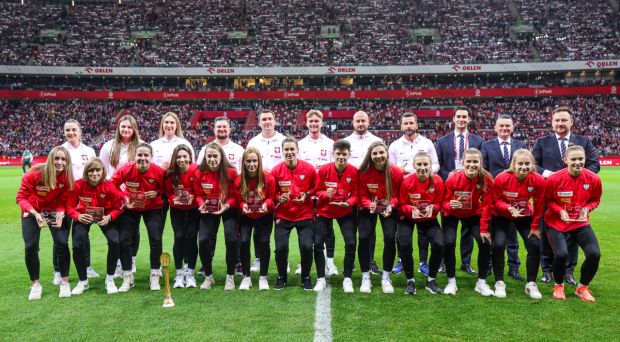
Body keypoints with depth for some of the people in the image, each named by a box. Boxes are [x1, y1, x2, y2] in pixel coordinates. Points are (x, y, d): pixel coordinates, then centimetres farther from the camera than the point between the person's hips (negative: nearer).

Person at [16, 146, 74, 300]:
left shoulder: (67, 177, -20)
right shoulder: (33, 174, -26)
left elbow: (63, 201, -9)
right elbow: (21, 198, -17)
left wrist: (60, 214, -29)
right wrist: (35, 213, -31)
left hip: (55, 212, 1)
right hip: (32, 212, -1)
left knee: (62, 244, -13)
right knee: (31, 247, -8)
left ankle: (65, 283, 4)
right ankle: (36, 285, 13)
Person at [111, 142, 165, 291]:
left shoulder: (158, 171, -22)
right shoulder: (125, 170, -22)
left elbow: (164, 188, -4)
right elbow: (112, 185, -5)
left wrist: (157, 193, -23)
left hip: (152, 208, -1)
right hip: (130, 208, 1)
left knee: (156, 240, -11)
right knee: (123, 239, -5)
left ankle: (155, 276, 7)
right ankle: (127, 277, 13)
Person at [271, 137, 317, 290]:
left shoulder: (309, 168, -6)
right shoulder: (276, 171, -5)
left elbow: (316, 188, 6)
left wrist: (306, 195, -12)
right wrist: (279, 198, -16)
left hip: (305, 215, 0)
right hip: (283, 216, 1)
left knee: (307, 246, -10)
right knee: (280, 247, -8)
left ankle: (306, 278, 16)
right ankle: (281, 277, 19)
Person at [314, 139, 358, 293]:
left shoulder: (354, 171, -14)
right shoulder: (323, 170, -14)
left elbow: (355, 194, -8)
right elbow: (317, 191, -5)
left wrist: (348, 203, -28)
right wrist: (325, 194, -26)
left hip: (346, 212, 0)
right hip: (324, 211, 0)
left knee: (351, 243, -8)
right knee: (318, 243, -6)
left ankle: (347, 278, 9)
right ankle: (321, 278, 10)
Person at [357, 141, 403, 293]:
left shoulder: (396, 172, -19)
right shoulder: (364, 172, -20)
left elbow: (397, 195, -9)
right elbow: (362, 195, -11)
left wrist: (391, 205, -29)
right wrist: (369, 204, -31)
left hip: (388, 209, 0)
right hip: (368, 209, 0)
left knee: (390, 238, -14)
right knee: (363, 238, -16)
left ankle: (386, 278, 5)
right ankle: (365, 278, 2)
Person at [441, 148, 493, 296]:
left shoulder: (486, 179, -24)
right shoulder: (453, 179, -27)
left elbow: (486, 206, -16)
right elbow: (444, 202, -16)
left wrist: (484, 229, -15)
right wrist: (450, 205, -40)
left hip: (473, 214, 2)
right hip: (452, 214, -1)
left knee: (485, 242, -12)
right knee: (449, 243, -19)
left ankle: (481, 282, 7)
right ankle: (451, 281, 0)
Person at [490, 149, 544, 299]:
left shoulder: (538, 180, -22)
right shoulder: (501, 179, -27)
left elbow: (538, 205, -9)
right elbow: (496, 201, -14)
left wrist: (535, 227, -4)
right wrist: (509, 208, -34)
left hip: (525, 216, 2)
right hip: (501, 216, -2)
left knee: (534, 246, -6)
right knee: (499, 245, -16)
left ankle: (531, 284, 12)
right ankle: (499, 283, 2)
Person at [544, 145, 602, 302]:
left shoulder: (593, 179, -11)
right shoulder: (554, 179, -18)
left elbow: (595, 200, 7)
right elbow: (547, 200, -2)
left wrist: (586, 209, -13)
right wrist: (559, 210, -18)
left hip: (581, 223, 3)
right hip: (557, 223, -3)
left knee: (594, 254, -16)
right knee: (561, 254, -24)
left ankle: (582, 287, 13)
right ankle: (559, 286, 9)